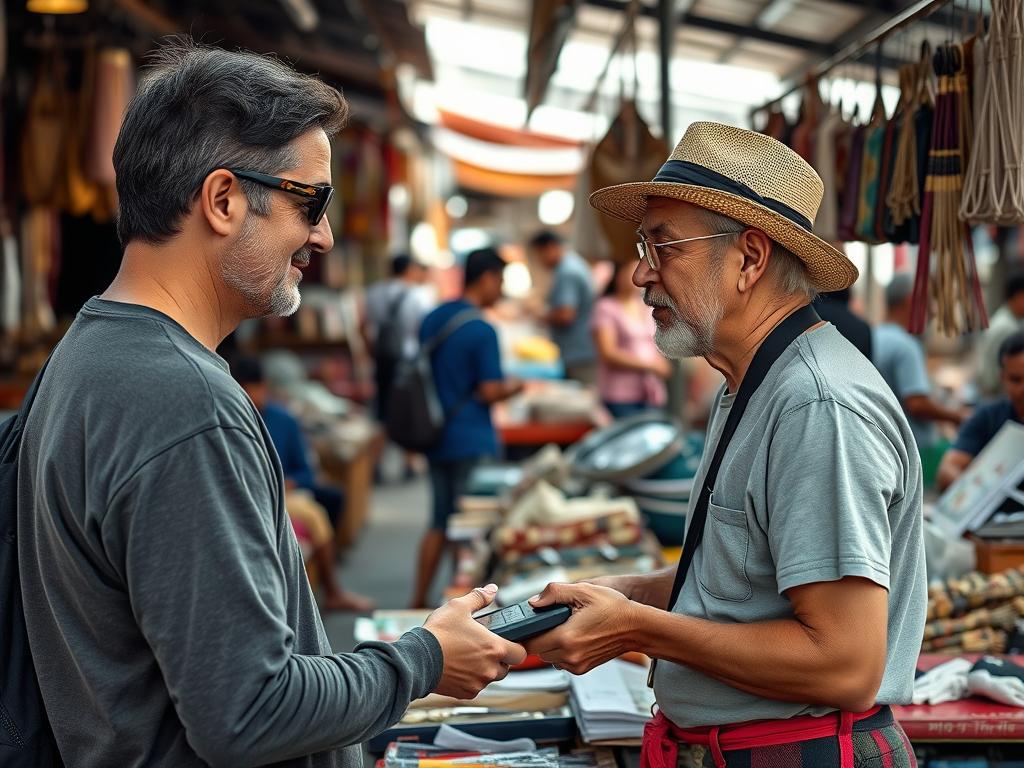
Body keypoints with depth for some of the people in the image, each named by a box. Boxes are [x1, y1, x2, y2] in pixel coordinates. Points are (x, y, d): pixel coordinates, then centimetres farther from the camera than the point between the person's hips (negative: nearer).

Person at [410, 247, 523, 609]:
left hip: (435, 437, 7)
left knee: (439, 522, 15)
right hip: (472, 440, -7)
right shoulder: (482, 330, -16)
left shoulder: (431, 320, 8)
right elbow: (490, 391, -17)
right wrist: (513, 387, 3)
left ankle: (419, 599, 18)